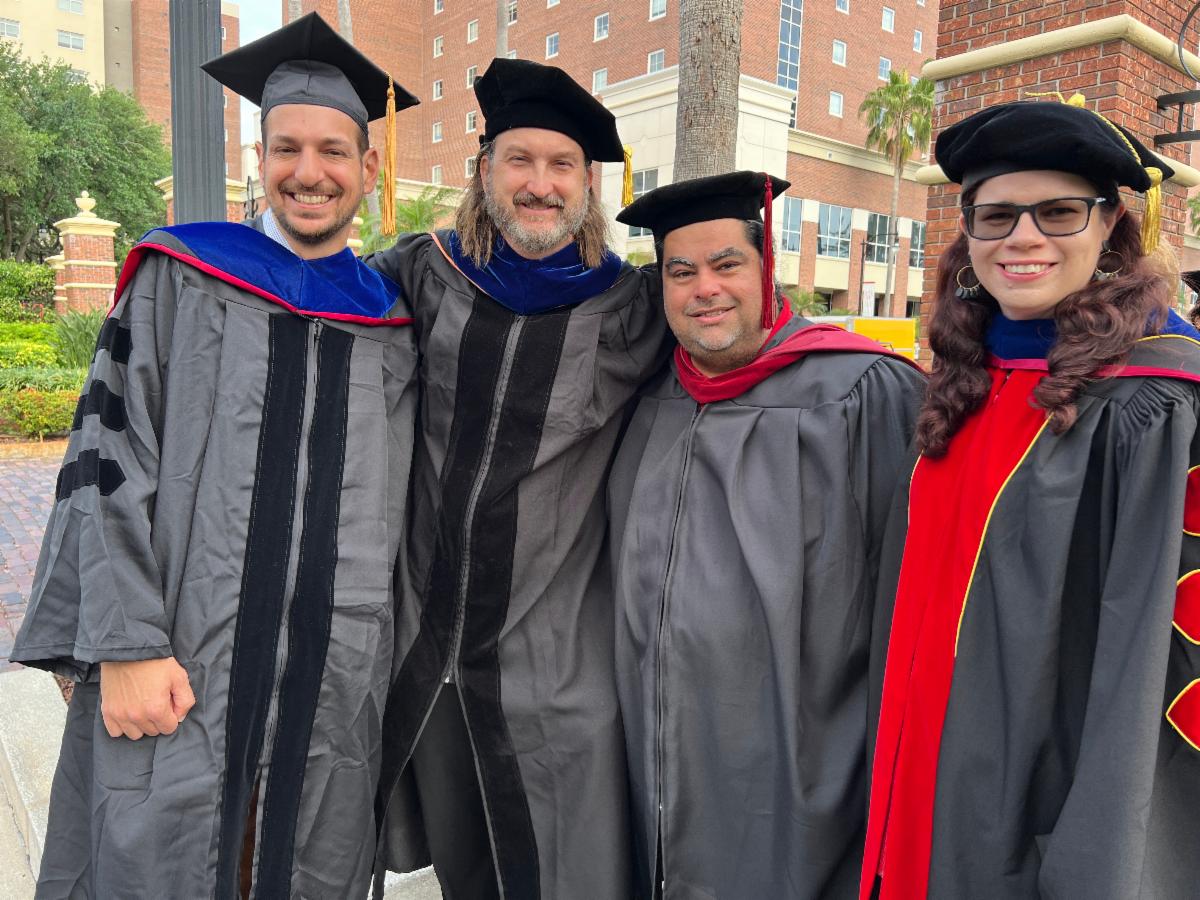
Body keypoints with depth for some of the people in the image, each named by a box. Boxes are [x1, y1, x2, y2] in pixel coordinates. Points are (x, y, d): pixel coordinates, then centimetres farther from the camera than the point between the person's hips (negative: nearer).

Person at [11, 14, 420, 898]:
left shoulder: (394, 319, 8)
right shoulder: (179, 280, 3)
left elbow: (410, 509, 10)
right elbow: (108, 464, -3)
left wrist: (407, 665, 7)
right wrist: (127, 648, -11)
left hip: (336, 685, 2)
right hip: (177, 673, -1)